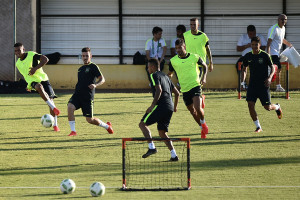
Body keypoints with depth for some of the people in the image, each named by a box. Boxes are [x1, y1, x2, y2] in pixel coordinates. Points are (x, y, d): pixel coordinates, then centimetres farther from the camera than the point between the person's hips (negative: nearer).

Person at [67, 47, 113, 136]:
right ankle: (73, 131, -19)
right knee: (70, 107, -24)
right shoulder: (80, 69, 18)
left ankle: (107, 126, 26)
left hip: (88, 96, -6)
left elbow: (102, 79, -9)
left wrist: (95, 85, -27)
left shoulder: (93, 67, -2)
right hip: (77, 94, 6)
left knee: (90, 120, -1)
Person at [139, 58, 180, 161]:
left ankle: (152, 147, -16)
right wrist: (175, 106, 40)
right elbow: (177, 93, 27)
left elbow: (159, 90, -17)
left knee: (143, 124, -1)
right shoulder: (165, 76, 24)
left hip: (161, 106, -8)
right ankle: (174, 155, 1)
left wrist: (152, 105, -19)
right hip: (169, 108, 8)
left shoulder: (154, 75, -1)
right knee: (162, 132, 13)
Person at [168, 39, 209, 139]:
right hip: (184, 89, 4)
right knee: (192, 111, 10)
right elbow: (170, 74, 16)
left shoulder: (194, 57, -5)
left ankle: (203, 122, 6)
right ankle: (202, 128, 32)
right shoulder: (173, 61, 1)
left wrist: (204, 77, -3)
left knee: (197, 108, -23)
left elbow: (204, 66, 12)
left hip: (195, 85, -4)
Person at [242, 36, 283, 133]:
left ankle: (277, 107, 37)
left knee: (267, 107, -1)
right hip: (252, 84, 3)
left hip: (263, 85, -3)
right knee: (250, 105, -12)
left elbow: (272, 68, -3)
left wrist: (269, 78, -20)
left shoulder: (265, 55, -7)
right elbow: (244, 67, 17)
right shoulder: (248, 56, 3)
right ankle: (258, 127, 0)